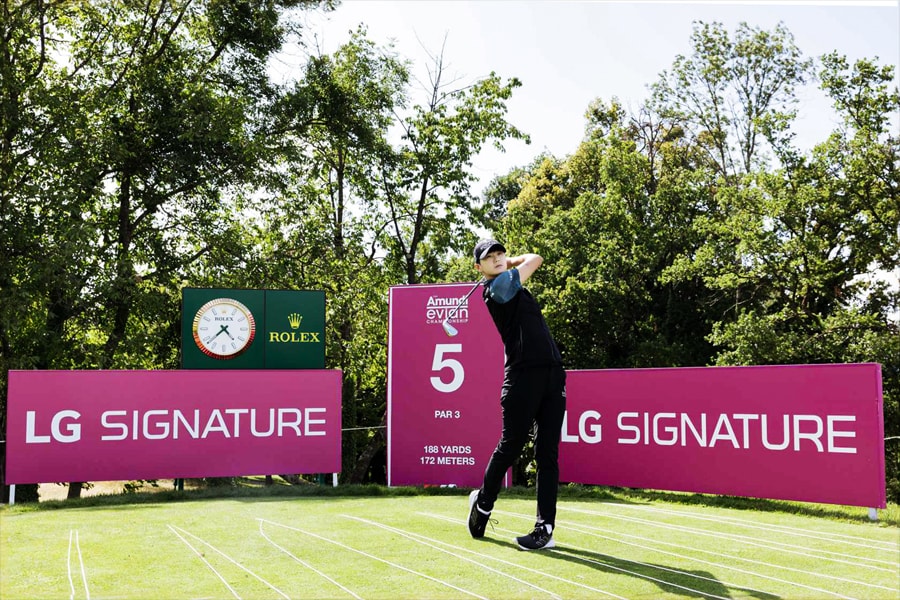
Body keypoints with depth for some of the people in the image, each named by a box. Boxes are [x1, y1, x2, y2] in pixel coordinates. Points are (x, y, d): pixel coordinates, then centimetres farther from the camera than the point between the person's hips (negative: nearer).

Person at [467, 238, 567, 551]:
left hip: (553, 375, 8)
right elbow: (536, 258, 5)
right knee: (510, 446, 1)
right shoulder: (499, 285, -4)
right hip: (523, 375, -8)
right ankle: (483, 502, 26)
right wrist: (512, 264, 21)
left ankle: (545, 527, 4)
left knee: (548, 454, 2)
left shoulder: (509, 284, 20)